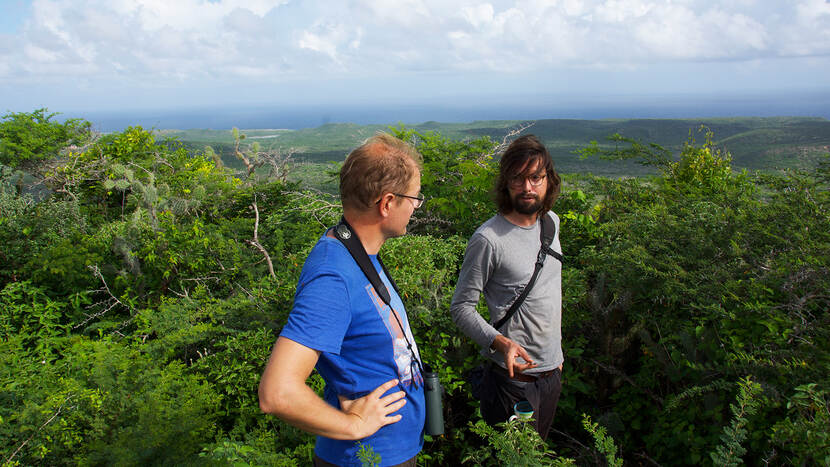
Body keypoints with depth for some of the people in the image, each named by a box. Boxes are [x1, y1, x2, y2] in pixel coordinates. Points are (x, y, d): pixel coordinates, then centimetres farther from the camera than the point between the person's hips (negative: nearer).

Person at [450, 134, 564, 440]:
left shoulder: (551, 222, 4)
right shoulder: (488, 239, -20)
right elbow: (461, 307, -15)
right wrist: (499, 342, -30)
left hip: (551, 373, 7)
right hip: (511, 380, -7)